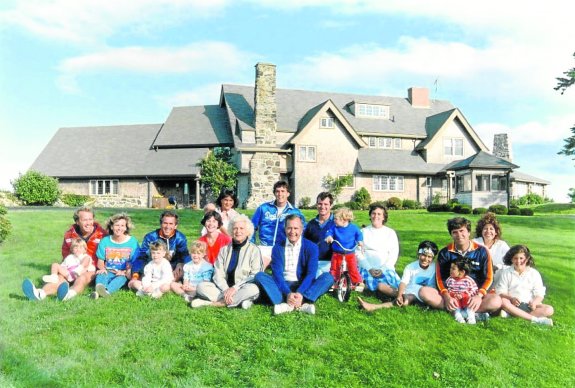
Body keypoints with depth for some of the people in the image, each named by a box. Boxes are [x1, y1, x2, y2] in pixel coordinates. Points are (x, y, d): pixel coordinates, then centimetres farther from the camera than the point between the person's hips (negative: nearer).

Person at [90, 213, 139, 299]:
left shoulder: (132, 241, 2)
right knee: (100, 275, -29)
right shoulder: (105, 241, 8)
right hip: (108, 272, 2)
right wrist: (102, 268, -12)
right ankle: (99, 289, -60)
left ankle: (107, 291, -61)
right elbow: (100, 260, 11)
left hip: (123, 274, -2)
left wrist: (125, 272, -17)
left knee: (121, 278, -34)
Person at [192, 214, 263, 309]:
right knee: (201, 286, -17)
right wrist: (226, 290, -16)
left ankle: (211, 303, -28)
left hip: (242, 289, -3)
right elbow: (218, 274, 2)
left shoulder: (254, 250, 1)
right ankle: (238, 300, -27)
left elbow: (255, 275, -8)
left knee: (253, 289, -36)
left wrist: (235, 288, -17)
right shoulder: (224, 249, 11)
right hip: (224, 288, 3)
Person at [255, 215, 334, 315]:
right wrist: (288, 293, -26)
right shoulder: (278, 247, 0)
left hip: (303, 287, -1)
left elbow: (311, 274, -11)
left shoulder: (311, 247, -2)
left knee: (328, 277, -24)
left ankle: (288, 305, -38)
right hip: (283, 286, 1)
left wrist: (300, 293, -28)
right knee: (260, 276, -23)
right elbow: (277, 273, -9)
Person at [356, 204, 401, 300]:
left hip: (386, 268, 1)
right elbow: (358, 253, 4)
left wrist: (382, 269, -10)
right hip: (367, 268, 0)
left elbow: (394, 254, 5)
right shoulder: (363, 232, 12)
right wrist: (369, 269, -11)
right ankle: (400, 295, -24)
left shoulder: (390, 232, 13)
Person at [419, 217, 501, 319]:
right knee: (424, 292, -27)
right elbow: (440, 278, 0)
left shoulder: (481, 251, 1)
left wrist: (479, 296, -19)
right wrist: (447, 297, -20)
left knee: (496, 301, -30)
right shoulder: (444, 253, 2)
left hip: (473, 295, -1)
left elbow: (488, 278, 0)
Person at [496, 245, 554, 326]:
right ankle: (535, 319, -39)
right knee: (503, 301, -34)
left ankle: (511, 313, -36)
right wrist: (511, 298, -23)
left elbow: (539, 294, 2)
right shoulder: (506, 273, 6)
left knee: (549, 310, -23)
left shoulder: (534, 273, 8)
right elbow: (501, 292, -2)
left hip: (528, 305, 2)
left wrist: (534, 302, -21)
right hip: (513, 303, -2)